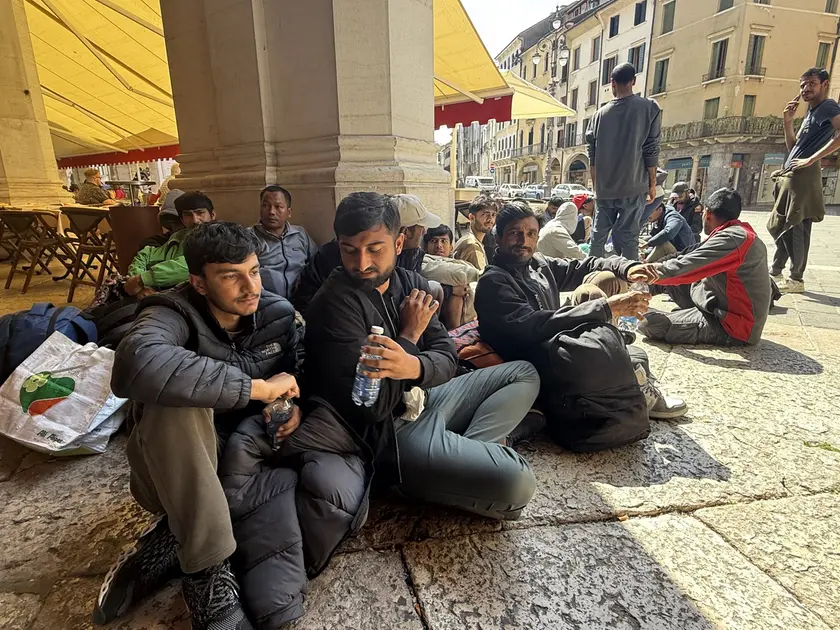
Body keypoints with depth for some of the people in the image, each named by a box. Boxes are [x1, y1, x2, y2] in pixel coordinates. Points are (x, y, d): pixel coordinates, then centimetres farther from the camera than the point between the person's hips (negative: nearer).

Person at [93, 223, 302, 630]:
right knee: (177, 400, -37)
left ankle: (175, 539, -2)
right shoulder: (174, 313, -21)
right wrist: (259, 387, -39)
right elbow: (135, 366, -45)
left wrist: (295, 404, -14)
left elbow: (297, 371, 10)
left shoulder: (278, 314, -7)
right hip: (172, 469, -3)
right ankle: (207, 570, -26)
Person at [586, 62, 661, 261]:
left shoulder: (600, 113, 7)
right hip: (633, 186, -2)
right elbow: (651, 150, -3)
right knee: (628, 237, -3)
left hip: (604, 188, 2)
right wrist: (652, 183, 4)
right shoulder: (649, 108, 0)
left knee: (598, 235, 10)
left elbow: (592, 154, 8)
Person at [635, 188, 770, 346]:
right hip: (731, 310, 9)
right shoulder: (742, 233, 9)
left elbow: (683, 268, -24)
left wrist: (650, 273, -12)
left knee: (649, 323, -18)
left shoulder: (731, 239, -21)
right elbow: (694, 260, 13)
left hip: (735, 327, -9)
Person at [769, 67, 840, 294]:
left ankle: (796, 280, -3)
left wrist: (811, 159, -20)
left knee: (796, 228, -9)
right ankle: (775, 272, 19)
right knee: (777, 225, 12)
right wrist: (788, 122, 11)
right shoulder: (810, 114, 24)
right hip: (790, 176, 10)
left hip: (803, 176, -10)